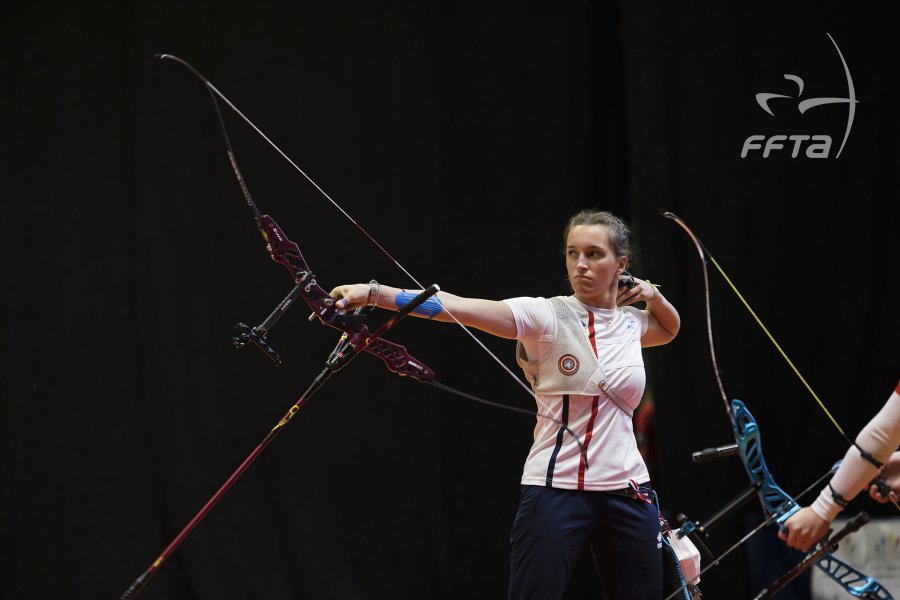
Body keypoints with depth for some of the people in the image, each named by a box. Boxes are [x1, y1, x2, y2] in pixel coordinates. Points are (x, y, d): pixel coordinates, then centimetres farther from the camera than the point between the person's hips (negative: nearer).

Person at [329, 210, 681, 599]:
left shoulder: (630, 321, 8)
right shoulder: (547, 315, -8)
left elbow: (670, 328, 33)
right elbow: (459, 307, -22)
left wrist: (654, 295, 9)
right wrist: (374, 294, -34)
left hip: (627, 493, 5)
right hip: (556, 491, -5)